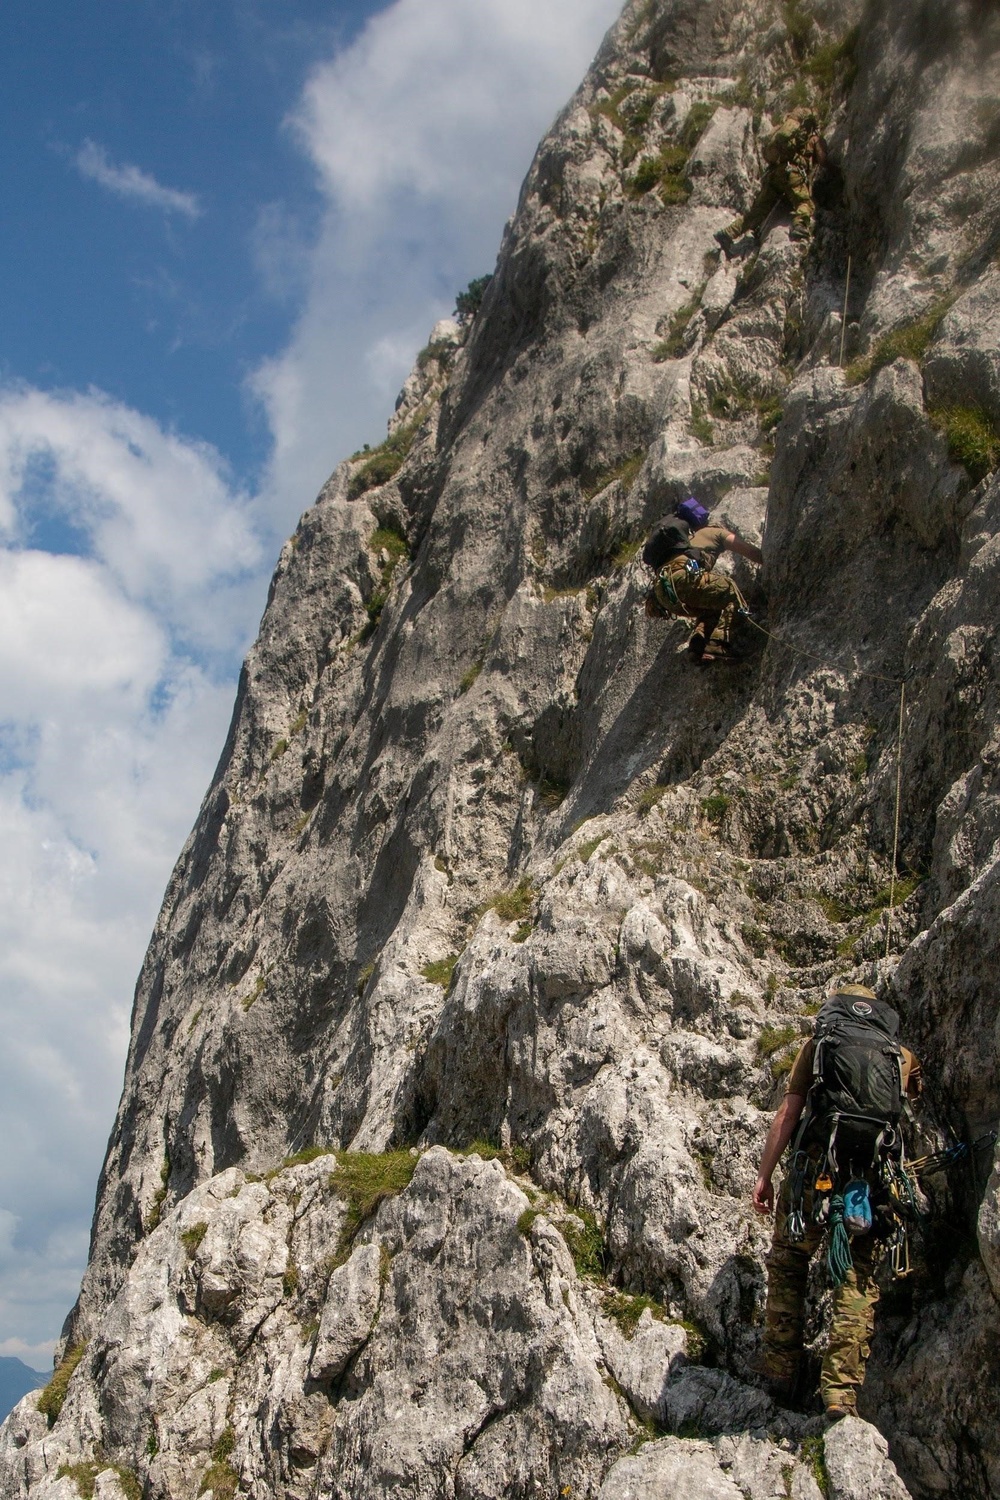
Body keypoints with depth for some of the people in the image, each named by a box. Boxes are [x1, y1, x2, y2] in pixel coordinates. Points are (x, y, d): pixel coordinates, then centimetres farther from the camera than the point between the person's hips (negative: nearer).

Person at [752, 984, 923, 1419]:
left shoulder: (818, 1044, 9)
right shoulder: (902, 1057, 15)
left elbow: (787, 1113, 1)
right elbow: (920, 1094, 37)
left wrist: (764, 1175, 3)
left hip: (816, 1173, -1)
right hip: (874, 1181, 2)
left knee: (787, 1268, 15)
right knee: (859, 1283, 8)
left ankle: (781, 1375, 15)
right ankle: (842, 1391, 1)